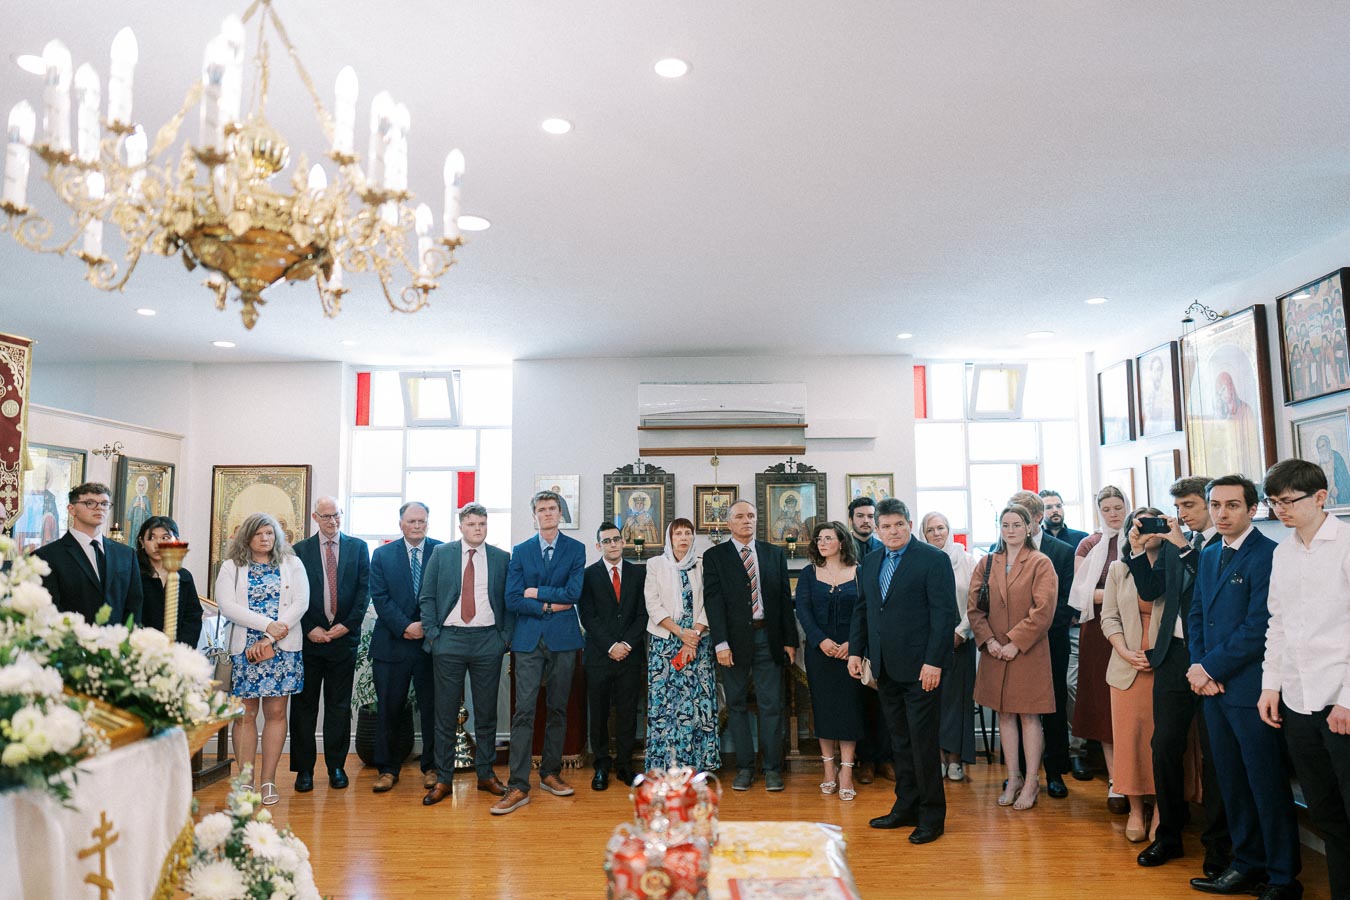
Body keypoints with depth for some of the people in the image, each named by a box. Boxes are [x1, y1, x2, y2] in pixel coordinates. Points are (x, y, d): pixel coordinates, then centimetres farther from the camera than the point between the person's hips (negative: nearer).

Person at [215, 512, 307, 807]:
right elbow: (227, 606, -5)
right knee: (245, 714, 1)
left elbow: (301, 603, -2)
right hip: (244, 649, 0)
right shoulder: (231, 567, 7)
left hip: (283, 648, 1)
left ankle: (268, 780, 8)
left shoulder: (291, 564, 8)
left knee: (276, 713, 2)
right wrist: (267, 625, -16)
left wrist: (268, 639, -11)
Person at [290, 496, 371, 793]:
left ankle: (336, 766, 16)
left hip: (344, 636, 0)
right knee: (304, 704, 5)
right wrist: (310, 629, -8)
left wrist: (348, 624, -8)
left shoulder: (358, 547, 6)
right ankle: (304, 769, 14)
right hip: (309, 638, 0)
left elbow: (364, 589, 1)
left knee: (339, 705, 7)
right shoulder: (300, 550, 5)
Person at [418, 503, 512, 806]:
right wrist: (431, 633, -4)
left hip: (488, 641, 1)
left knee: (486, 712, 8)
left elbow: (510, 601, 7)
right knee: (446, 713, 4)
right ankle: (443, 779, 14)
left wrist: (506, 636, -2)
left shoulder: (502, 558, 6)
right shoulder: (441, 553, 5)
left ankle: (486, 775, 20)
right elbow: (426, 597, 4)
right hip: (449, 639, -1)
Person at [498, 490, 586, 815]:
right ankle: (518, 786, -3)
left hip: (563, 639, 0)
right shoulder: (520, 551, 8)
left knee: (558, 709, 9)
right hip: (528, 639, 0)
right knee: (524, 711, -5)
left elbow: (574, 593, -8)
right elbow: (512, 600, -1)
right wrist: (548, 606, -7)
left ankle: (551, 773, 22)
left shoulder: (575, 549, 5)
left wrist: (536, 592, -5)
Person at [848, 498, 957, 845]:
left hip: (920, 668, -6)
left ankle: (932, 815, 13)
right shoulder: (871, 563, 12)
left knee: (923, 741, 0)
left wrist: (933, 661, -17)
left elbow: (944, 613, -12)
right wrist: (855, 651, 10)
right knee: (900, 740, 14)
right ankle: (906, 807, 25)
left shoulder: (933, 559, -8)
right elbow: (861, 609, 18)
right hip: (886, 669, 6)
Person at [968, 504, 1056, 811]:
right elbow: (973, 606, 4)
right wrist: (989, 640, -8)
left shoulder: (1041, 563, -4)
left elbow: (1043, 610, -11)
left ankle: (1031, 783, 12)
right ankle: (1013, 779, 21)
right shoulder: (987, 563, 8)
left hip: (1029, 652, -4)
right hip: (995, 653, 4)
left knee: (1029, 716, 2)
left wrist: (1015, 642, -15)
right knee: (1005, 715, 11)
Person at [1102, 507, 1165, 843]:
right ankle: (1135, 810, 11)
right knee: (1129, 736, 2)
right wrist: (1126, 653, -5)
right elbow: (1109, 616, 7)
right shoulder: (1118, 569, 11)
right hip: (1127, 666, 2)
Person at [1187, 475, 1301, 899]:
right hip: (1214, 687, 7)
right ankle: (1248, 865, 28)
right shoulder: (1208, 556, 13)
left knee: (1268, 786, 4)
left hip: (1251, 688, -7)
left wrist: (1210, 668, -12)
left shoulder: (1268, 555, -13)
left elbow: (1258, 628, -18)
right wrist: (1199, 668, 0)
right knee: (1232, 783, 15)